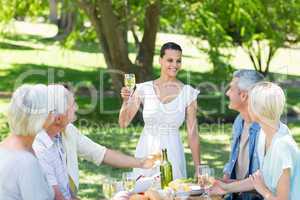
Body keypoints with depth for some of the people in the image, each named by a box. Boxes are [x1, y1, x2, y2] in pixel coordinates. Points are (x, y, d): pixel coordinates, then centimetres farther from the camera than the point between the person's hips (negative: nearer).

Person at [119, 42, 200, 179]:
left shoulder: (188, 93, -2)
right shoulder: (144, 89, 1)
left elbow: (192, 134, 0)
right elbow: (123, 123, 0)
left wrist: (198, 169, -1)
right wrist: (126, 101, -17)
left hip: (173, 154, -1)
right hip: (146, 152, 1)